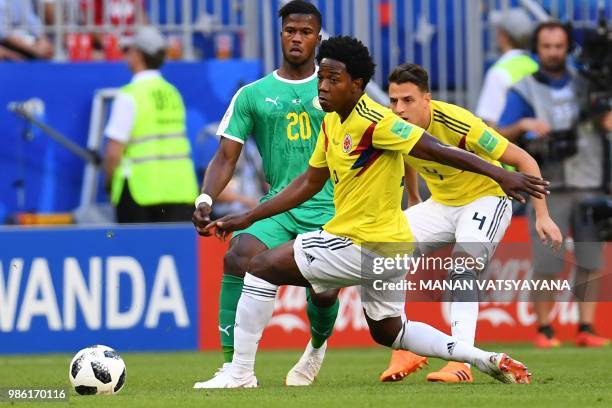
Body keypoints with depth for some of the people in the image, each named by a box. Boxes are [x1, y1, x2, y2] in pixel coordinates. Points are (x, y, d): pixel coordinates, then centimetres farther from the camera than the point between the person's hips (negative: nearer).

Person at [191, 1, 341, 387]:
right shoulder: (253, 95, 9)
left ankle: (318, 347, 25)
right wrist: (206, 199, -9)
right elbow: (227, 156, 7)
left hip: (328, 209, -1)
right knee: (237, 258, -27)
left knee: (323, 290, -15)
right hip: (277, 207, 1)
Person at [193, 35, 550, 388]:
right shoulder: (331, 122, 8)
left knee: (262, 268, -6)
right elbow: (309, 183, 18)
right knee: (388, 332, 23)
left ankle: (240, 374, -3)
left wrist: (500, 174, -31)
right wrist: (248, 219, 17)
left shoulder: (374, 122, -20)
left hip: (361, 246, -10)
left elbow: (437, 150, -24)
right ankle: (489, 360, 20)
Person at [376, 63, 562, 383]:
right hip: (440, 204, 6)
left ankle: (461, 363, -35)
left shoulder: (458, 125, -32)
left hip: (486, 199, -6)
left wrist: (542, 216, -29)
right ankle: (405, 352, -4)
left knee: (463, 261, -32)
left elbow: (524, 161, -25)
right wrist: (414, 201, 23)